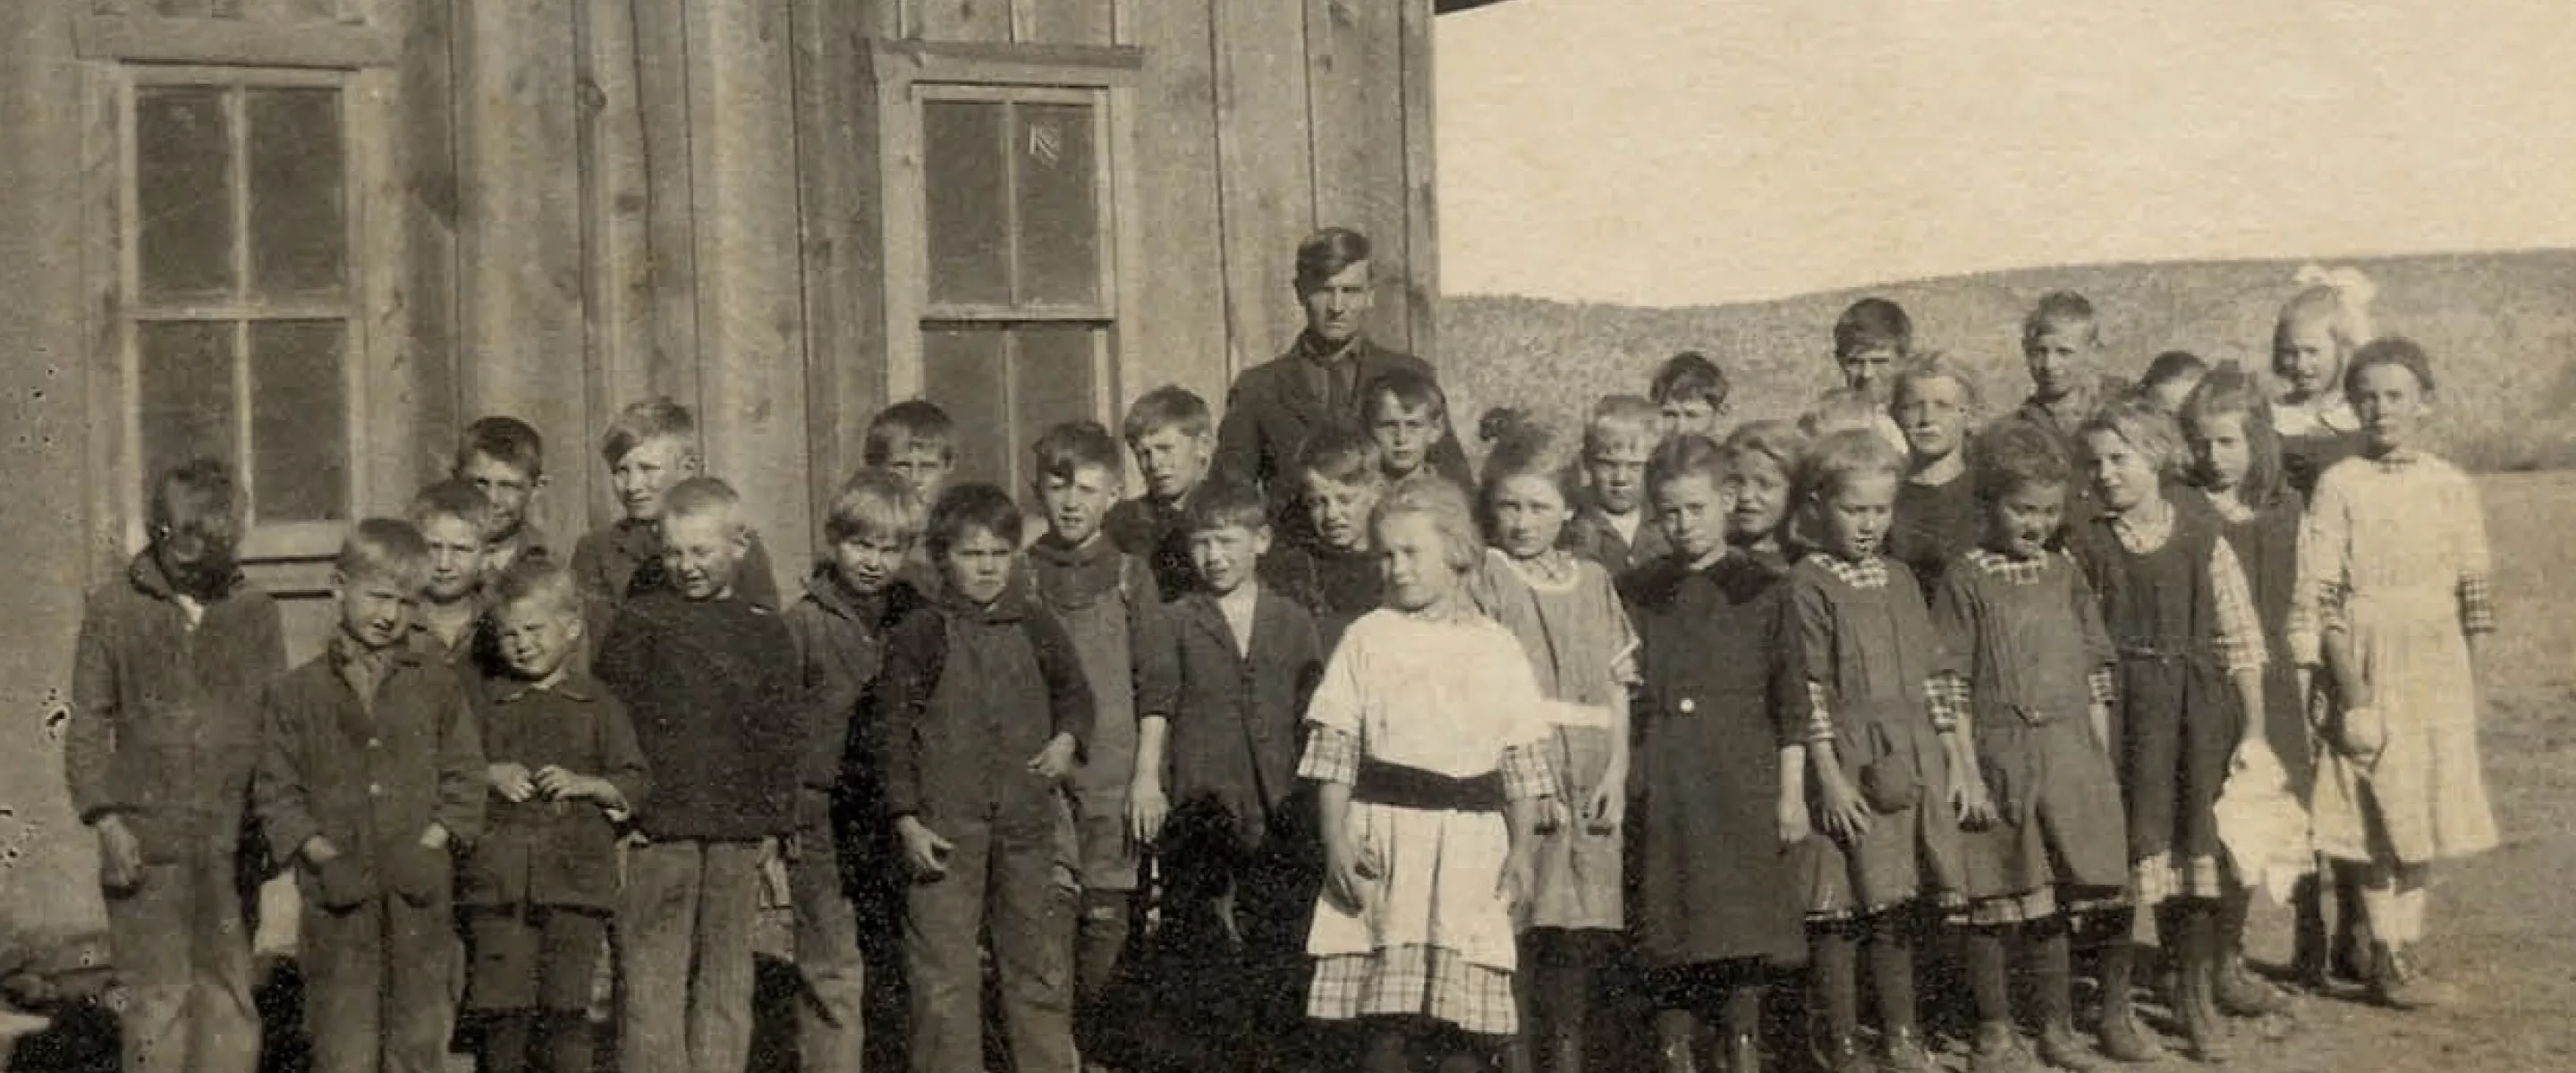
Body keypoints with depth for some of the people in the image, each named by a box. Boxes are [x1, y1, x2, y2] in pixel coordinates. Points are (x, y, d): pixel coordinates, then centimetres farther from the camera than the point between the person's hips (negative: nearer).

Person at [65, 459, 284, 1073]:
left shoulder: (255, 612, 6)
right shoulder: (112, 609, 3)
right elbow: (87, 723, 4)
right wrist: (106, 820, -6)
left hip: (233, 838, 2)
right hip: (147, 839, -1)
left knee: (230, 993, 3)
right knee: (158, 996, -1)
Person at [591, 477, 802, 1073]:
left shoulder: (766, 632, 8)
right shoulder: (639, 622, 1)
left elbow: (784, 733, 10)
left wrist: (774, 822, 7)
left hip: (739, 833, 2)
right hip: (654, 828, -2)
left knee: (726, 975, 8)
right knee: (651, 977, 0)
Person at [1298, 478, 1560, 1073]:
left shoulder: (1496, 647, 8)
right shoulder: (1367, 638, 5)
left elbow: (1523, 761, 9)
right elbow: (1334, 751, 2)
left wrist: (1522, 850, 1)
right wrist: (1336, 839, -7)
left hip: (1471, 845, 1)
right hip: (1386, 832, -1)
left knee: (1468, 1020, 0)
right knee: (1388, 1017, -6)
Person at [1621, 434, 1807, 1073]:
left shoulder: (1764, 589, 3)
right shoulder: (1638, 596, 10)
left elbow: (1792, 702, 2)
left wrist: (1792, 789, -2)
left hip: (1744, 780, -2)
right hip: (1663, 786, 2)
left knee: (1745, 919, -3)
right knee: (1669, 927, 1)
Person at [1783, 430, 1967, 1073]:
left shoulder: (1900, 581, 12)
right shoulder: (1808, 585, -6)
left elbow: (1931, 680, 15)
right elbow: (1810, 692, -9)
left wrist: (1958, 760, 10)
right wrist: (1830, 777, -14)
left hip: (1911, 765, 5)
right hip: (1847, 762, -5)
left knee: (1898, 904, 12)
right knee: (1838, 909, -1)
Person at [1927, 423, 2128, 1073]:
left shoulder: (2065, 574, 8)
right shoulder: (1965, 580, -5)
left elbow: (2095, 674, 11)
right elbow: (1953, 688, -8)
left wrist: (2102, 759, 7)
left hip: (2068, 756, 4)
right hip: (1999, 756, -4)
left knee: (2054, 902, 11)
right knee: (1993, 904, 3)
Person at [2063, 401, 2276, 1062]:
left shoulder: (2202, 540, 2)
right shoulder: (2084, 548, 1)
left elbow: (2242, 643, 3)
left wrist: (2252, 730, 0)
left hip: (2199, 712, 1)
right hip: (2122, 711, -1)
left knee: (2199, 853, 7)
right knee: (2129, 854, -1)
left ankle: (2198, 997, 23)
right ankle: (2115, 1009, 10)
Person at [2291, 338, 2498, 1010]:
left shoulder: (2451, 487, 6)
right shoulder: (2339, 485, -5)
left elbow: (2475, 598, 9)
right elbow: (2320, 600, -8)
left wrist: (2471, 692, 5)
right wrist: (2352, 693, -14)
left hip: (2438, 673, 4)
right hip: (2369, 669, -4)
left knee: (2423, 823, 7)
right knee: (2382, 826, -3)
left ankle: (2404, 955, 16)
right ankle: (2389, 961, 7)